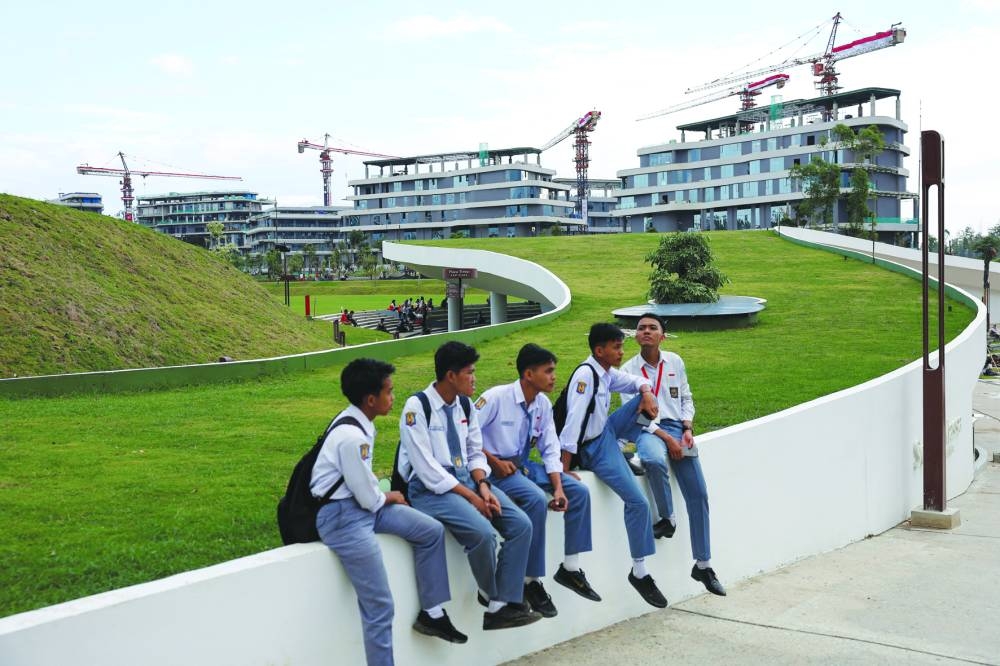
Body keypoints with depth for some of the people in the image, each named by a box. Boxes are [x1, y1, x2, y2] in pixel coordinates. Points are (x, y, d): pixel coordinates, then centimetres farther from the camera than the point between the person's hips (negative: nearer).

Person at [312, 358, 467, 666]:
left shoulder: (358, 422, 2)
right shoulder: (351, 437, -27)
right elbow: (369, 498, -17)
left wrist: (381, 495, 2)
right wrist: (388, 497, 2)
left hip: (361, 502, 10)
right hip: (342, 517, -10)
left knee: (431, 531, 11)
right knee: (379, 607, -8)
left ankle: (431, 613, 21)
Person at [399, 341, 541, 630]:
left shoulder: (465, 405, 7)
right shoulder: (417, 408, -14)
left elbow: (475, 453, 13)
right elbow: (427, 468, -18)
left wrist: (482, 486, -8)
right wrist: (471, 497, -19)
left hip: (467, 479, 7)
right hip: (431, 487, -7)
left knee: (521, 525, -11)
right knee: (482, 532, -29)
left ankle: (503, 606, -8)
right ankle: (491, 595, 1)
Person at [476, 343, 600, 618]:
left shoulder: (543, 404, 0)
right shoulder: (496, 397, -19)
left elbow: (550, 449, 4)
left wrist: (558, 488, -7)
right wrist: (494, 461, -20)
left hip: (524, 465, 7)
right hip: (497, 469, -7)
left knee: (579, 491, -5)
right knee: (536, 498, -32)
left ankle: (570, 568, 6)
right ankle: (531, 580, -17)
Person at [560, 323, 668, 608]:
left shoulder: (607, 373, 2)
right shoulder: (586, 375, -24)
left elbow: (638, 381, 17)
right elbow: (573, 422, -28)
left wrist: (647, 392, -9)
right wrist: (564, 470, -29)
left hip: (608, 430, 9)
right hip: (594, 448, -9)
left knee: (645, 397, 0)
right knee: (638, 502, -13)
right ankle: (639, 574, -2)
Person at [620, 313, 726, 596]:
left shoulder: (675, 362, 12)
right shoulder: (628, 370, 1)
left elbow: (686, 399, 17)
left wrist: (687, 430, -2)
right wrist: (666, 438, -15)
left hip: (677, 428, 4)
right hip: (647, 430, -3)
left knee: (698, 494, -3)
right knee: (653, 460, -40)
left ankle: (703, 565, 7)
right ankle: (667, 518, -12)